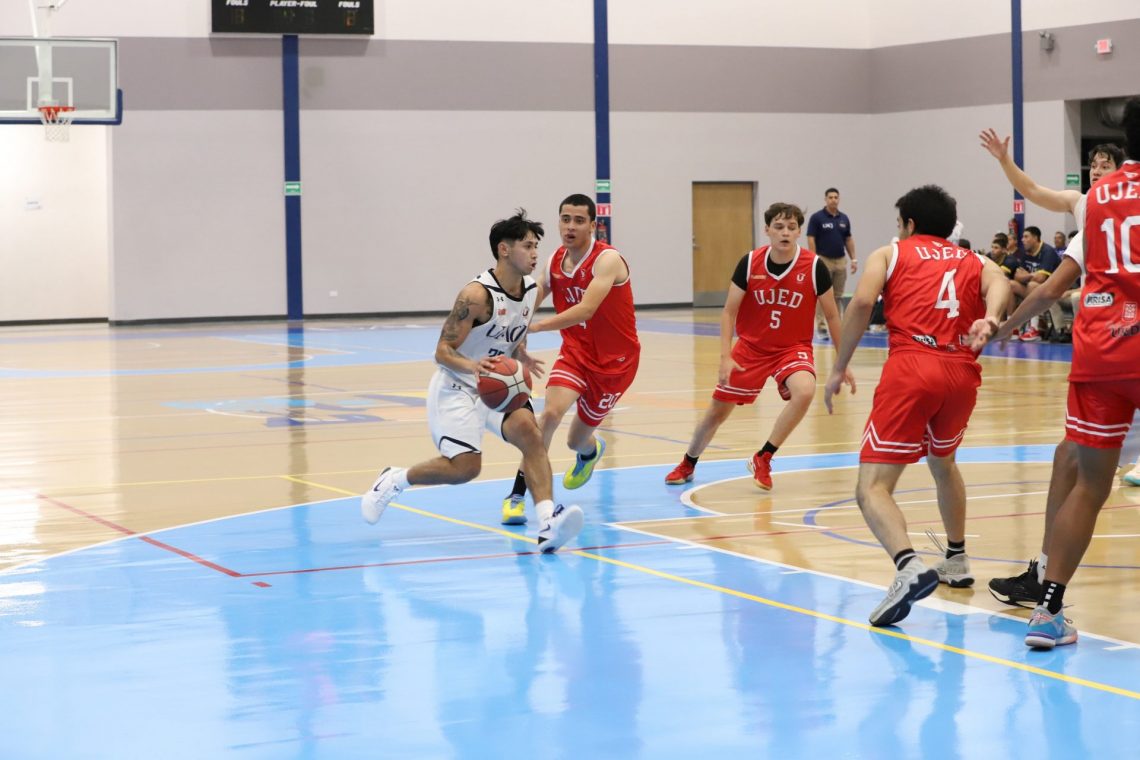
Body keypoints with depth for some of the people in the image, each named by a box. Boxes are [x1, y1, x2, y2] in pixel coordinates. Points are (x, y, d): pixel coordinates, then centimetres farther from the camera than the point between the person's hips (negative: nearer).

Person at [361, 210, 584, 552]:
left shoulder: (531, 290, 1)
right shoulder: (477, 295, -22)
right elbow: (443, 351, -20)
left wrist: (523, 357, 0)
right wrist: (471, 366, -39)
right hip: (456, 387, -6)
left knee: (529, 431, -21)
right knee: (464, 466, -14)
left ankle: (548, 524, -30)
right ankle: (393, 480, 13)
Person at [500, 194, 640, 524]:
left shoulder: (607, 260, -23)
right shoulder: (555, 263, -3)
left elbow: (585, 310, -35)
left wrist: (535, 326, -44)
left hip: (615, 360, -3)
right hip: (576, 352, 3)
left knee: (576, 440, 8)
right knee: (551, 411, -25)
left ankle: (591, 450, 50)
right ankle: (516, 495, -18)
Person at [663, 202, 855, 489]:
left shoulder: (814, 266, -15)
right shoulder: (750, 263, -12)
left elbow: (832, 316, -3)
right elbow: (729, 312, -5)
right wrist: (726, 357, -15)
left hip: (793, 348, -1)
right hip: (750, 348, 1)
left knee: (804, 391, -32)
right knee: (718, 410, 8)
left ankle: (763, 459, -15)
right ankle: (688, 464, 37)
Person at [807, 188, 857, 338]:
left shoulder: (844, 218, 9)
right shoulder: (817, 217, -6)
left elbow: (849, 240, 14)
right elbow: (811, 240, -9)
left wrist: (853, 259, 7)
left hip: (841, 261, 5)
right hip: (824, 260, -5)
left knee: (838, 296, 8)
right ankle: (821, 327, 1)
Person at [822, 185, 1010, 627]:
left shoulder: (890, 254, 18)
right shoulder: (975, 262, 27)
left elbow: (862, 302, -1)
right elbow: (999, 283, 1)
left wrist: (839, 368, 4)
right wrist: (990, 317, -18)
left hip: (911, 368, -4)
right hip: (963, 373, 5)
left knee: (873, 488, -7)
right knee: (942, 460, 34)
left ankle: (909, 567, -33)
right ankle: (956, 561, 40)